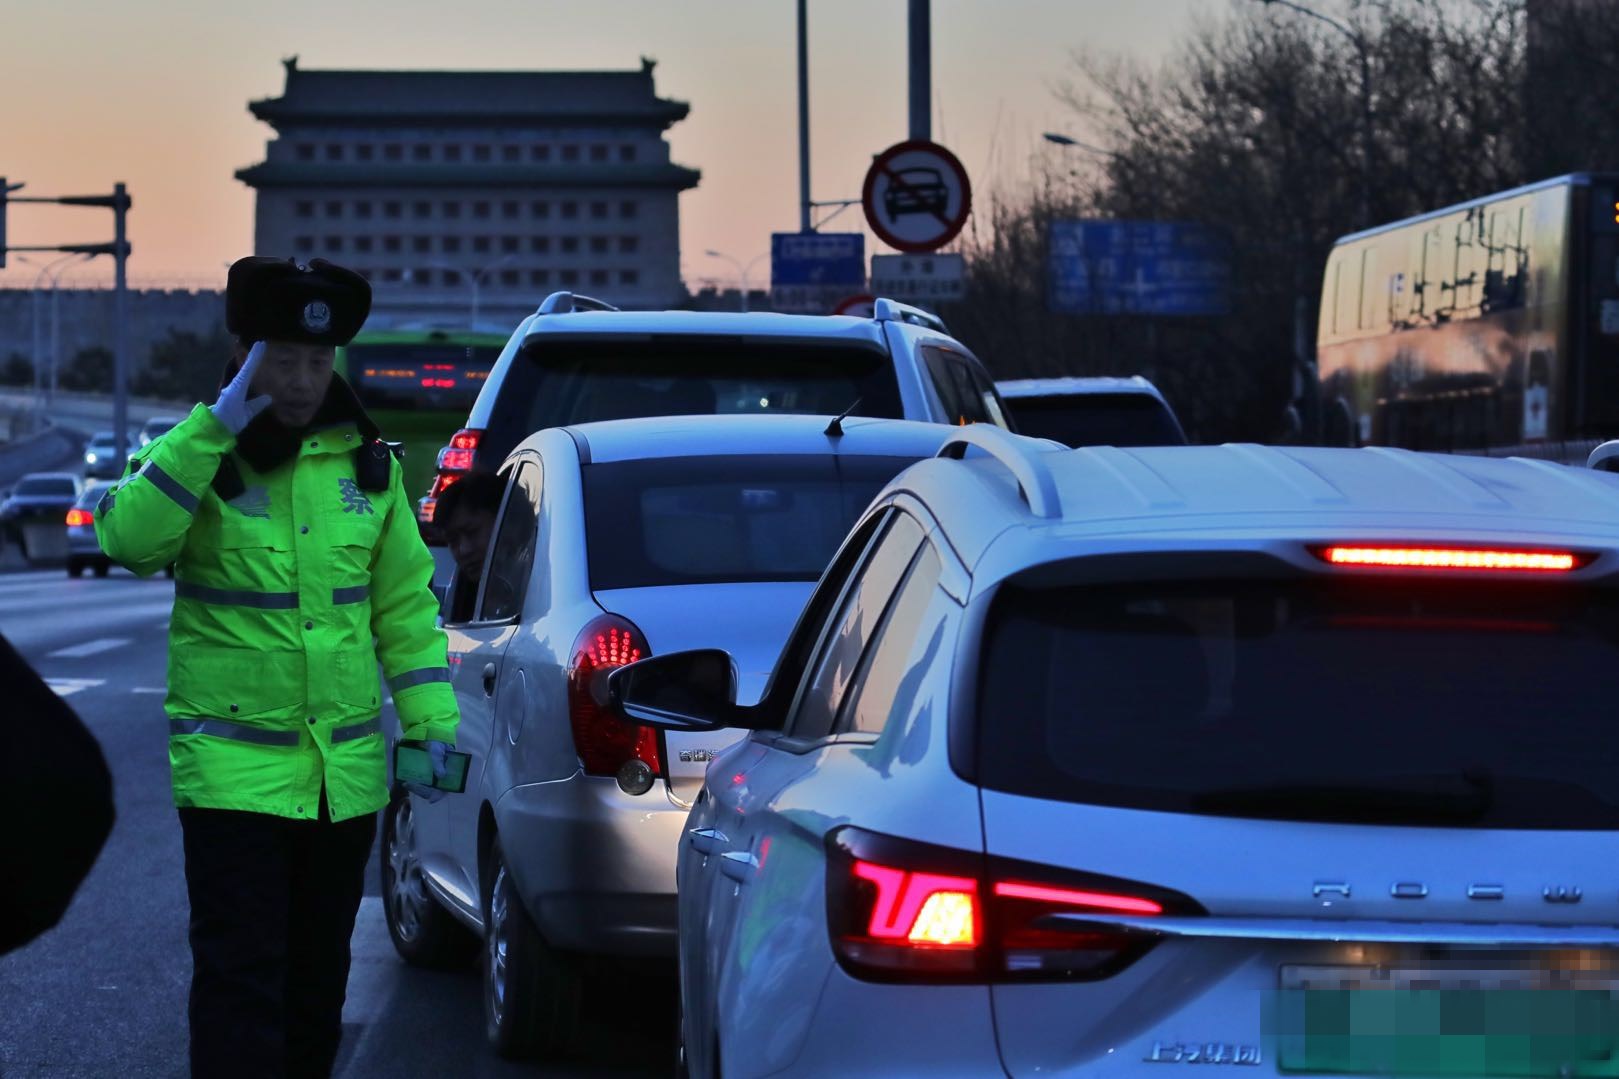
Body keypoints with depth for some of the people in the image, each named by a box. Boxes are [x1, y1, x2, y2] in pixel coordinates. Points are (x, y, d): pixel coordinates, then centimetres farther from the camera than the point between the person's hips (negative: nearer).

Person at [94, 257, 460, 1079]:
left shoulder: (367, 463, 6)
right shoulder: (193, 457, -5)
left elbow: (404, 602, 10)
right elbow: (128, 539, -26)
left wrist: (431, 720, 2)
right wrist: (215, 427, -28)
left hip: (346, 772, 4)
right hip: (233, 769, -4)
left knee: (318, 978, 14)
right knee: (242, 977, -9)